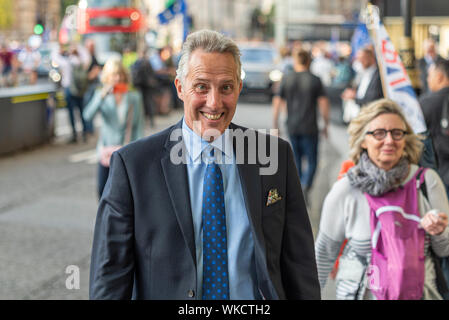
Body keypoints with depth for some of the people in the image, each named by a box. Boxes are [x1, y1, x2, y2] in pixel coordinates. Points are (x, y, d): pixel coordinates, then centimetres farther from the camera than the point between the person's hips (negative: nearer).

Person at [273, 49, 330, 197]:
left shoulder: (286, 79, 1)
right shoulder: (315, 80, -4)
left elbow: (277, 104, 1)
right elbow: (324, 104, -6)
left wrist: (275, 125, 11)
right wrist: (326, 125, 6)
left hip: (292, 128, 2)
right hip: (310, 128, -2)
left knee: (296, 160, 17)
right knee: (312, 161, 3)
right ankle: (305, 186, -18)